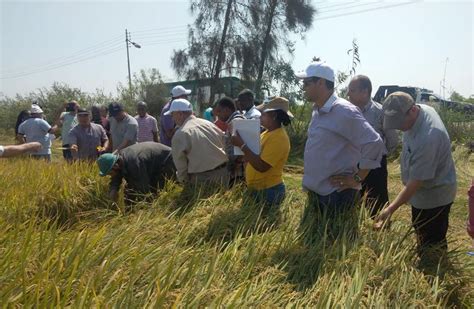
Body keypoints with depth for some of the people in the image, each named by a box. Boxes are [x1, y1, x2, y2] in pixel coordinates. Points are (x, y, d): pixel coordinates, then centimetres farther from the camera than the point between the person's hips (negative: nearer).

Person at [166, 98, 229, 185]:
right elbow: (226, 145, 10)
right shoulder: (209, 124, 7)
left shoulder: (179, 135, -9)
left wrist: (183, 180, 8)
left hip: (201, 178, -6)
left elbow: (180, 164, -7)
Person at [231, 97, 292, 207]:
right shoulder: (268, 133, 9)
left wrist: (242, 145, -24)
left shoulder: (278, 138, -21)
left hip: (268, 191, -9)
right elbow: (256, 154, 13)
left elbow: (261, 166, -28)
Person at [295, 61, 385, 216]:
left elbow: (374, 145, -22)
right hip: (315, 192, 8)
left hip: (337, 195, -8)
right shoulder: (317, 111, 9)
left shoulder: (344, 111, -19)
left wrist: (357, 179, -15)